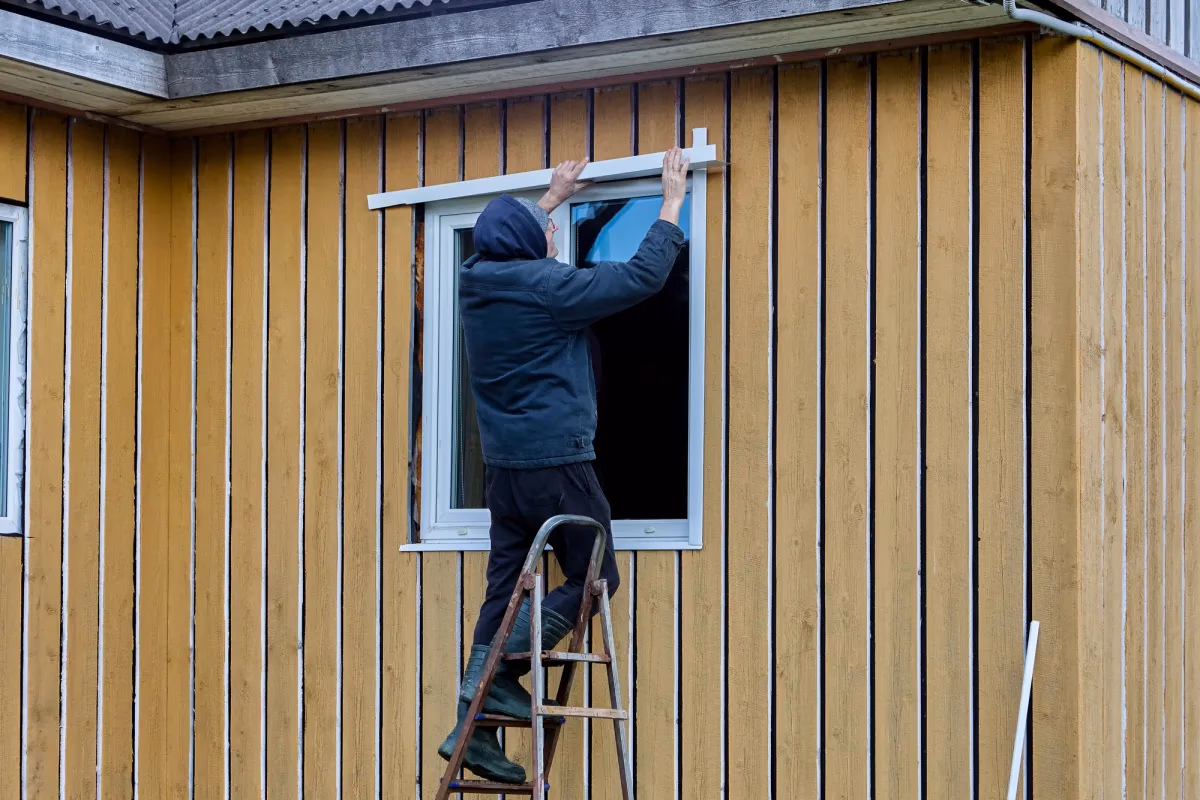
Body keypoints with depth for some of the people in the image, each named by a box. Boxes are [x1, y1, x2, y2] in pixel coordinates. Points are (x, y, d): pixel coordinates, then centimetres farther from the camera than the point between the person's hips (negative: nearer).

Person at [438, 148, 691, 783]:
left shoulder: (478, 282, 6)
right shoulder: (547, 288, -14)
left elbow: (509, 246, 31)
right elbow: (643, 275, -10)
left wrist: (553, 197, 42)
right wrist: (673, 201, 1)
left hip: (503, 465, 7)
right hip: (556, 463, -7)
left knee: (503, 589, 9)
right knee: (593, 578, 6)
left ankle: (473, 727, 8)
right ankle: (500, 669, -7)